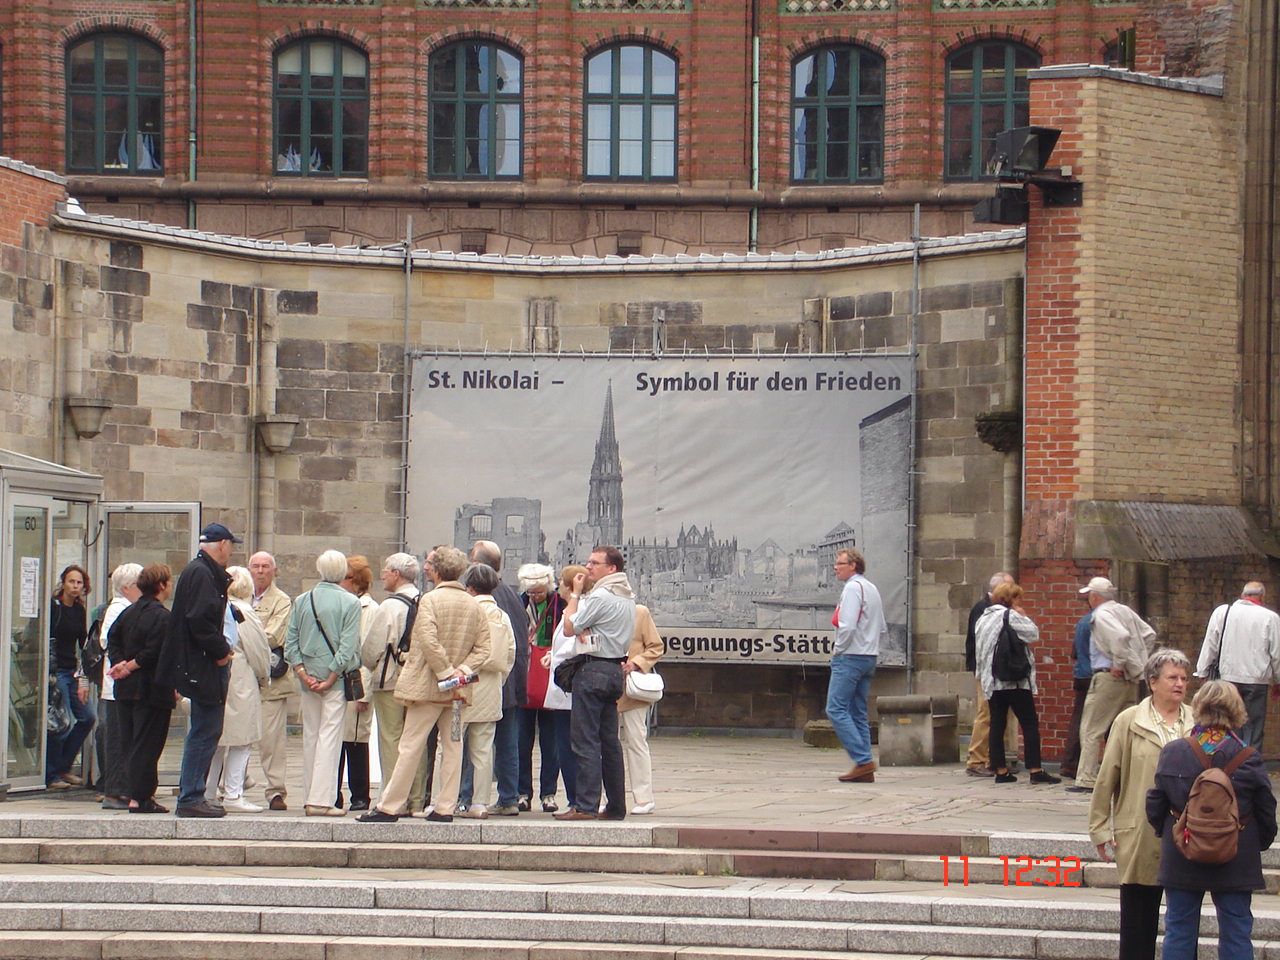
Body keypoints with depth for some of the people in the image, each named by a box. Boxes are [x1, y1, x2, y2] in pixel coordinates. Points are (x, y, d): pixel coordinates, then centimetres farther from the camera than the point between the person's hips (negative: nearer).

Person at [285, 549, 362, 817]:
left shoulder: (302, 601, 6)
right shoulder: (350, 603, -6)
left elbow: (291, 641, 2)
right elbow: (348, 645, -12)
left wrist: (302, 672, -2)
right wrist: (332, 677, -9)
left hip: (308, 677, 4)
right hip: (335, 677, -4)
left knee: (310, 735, 12)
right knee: (330, 735, -4)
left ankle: (310, 797, 16)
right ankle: (321, 799, -10)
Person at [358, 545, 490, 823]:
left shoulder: (430, 600, -10)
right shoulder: (474, 605, 8)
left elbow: (429, 643, -20)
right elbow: (483, 648, 4)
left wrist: (446, 674, -14)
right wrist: (461, 671, -4)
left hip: (428, 685, -5)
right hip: (457, 692, 5)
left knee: (410, 746, -3)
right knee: (452, 746, 8)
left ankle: (390, 807, 0)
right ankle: (445, 808, 7)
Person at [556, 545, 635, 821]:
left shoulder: (600, 597, -15)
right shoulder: (627, 597, 15)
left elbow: (569, 628, -10)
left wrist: (575, 594, -2)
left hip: (594, 669, -9)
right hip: (615, 669, 9)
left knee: (584, 739, -8)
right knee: (609, 740, 11)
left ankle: (585, 805, -11)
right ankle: (616, 805, 12)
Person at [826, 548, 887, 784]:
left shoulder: (853, 588, -11)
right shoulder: (872, 589, 18)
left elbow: (847, 626, -21)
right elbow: (882, 629, 21)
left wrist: (837, 650, -8)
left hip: (849, 657, -9)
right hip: (869, 657, 9)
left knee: (836, 709, -9)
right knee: (858, 713, 9)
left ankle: (862, 760, -17)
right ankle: (865, 770, 4)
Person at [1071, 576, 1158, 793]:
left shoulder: (1101, 615, -12)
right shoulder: (1125, 611, 13)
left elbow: (1121, 636, -29)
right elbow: (1149, 634, 17)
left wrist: (1118, 664, -19)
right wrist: (1139, 662, 16)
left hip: (1109, 677, -8)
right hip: (1131, 679, 8)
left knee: (1091, 730, -3)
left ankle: (1086, 779, -5)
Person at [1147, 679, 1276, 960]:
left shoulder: (1172, 753, -7)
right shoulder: (1248, 759, -11)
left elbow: (1155, 806, -2)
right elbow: (1266, 810, -4)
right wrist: (1262, 841, 14)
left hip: (1181, 861, 1)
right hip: (1236, 862, -1)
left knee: (1179, 930, 10)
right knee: (1236, 935, 6)